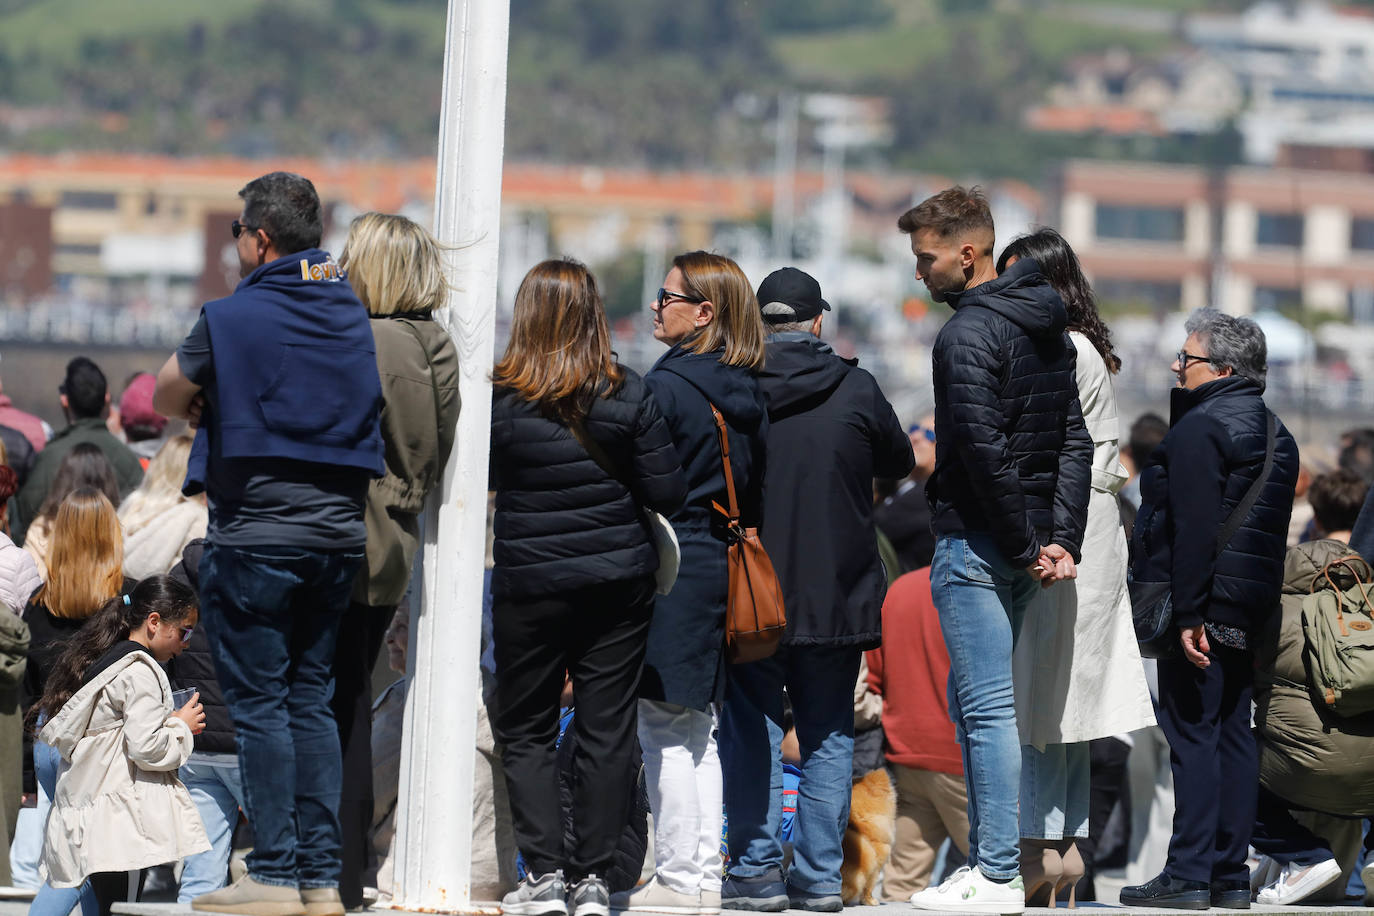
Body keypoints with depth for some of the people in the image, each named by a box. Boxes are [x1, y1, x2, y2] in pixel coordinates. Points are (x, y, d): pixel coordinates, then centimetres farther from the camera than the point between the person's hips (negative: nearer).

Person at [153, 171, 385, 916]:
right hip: (339, 533, 6)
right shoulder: (354, 316, 7)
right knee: (310, 701, 10)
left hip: (256, 539, -6)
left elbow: (166, 398, 2)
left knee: (259, 705, -2)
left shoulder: (232, 318, -9)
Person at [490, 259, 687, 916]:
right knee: (606, 731, 8)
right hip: (619, 584, 2)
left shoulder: (500, 399, -10)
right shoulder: (628, 397, -7)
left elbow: (482, 480, 3)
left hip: (529, 585, -1)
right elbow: (666, 493, -5)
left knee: (524, 732, 10)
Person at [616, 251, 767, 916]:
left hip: (671, 567, -8)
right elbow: (753, 492, 14)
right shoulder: (748, 392, 10)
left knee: (664, 728, -3)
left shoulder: (666, 386, -13)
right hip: (725, 570, 8)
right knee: (698, 729, 12)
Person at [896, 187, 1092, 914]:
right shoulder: (1047, 328, 14)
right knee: (976, 702, 17)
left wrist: (1023, 546, -15)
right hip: (1026, 542, 9)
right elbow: (1075, 439, 12)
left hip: (976, 542, -9)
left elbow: (983, 451, -21)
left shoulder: (967, 334, -14)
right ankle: (985, 855, 20)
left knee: (986, 708, -7)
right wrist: (1060, 538, 6)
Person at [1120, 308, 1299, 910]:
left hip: (1205, 607, -9)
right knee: (1234, 735, 10)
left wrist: (1190, 614, -21)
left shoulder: (1199, 429, -13)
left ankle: (1189, 877, -10)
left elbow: (1195, 528, -20)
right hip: (1251, 611, 9)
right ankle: (1231, 876, 11)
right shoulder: (1275, 434, 17)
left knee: (1192, 734, -8)